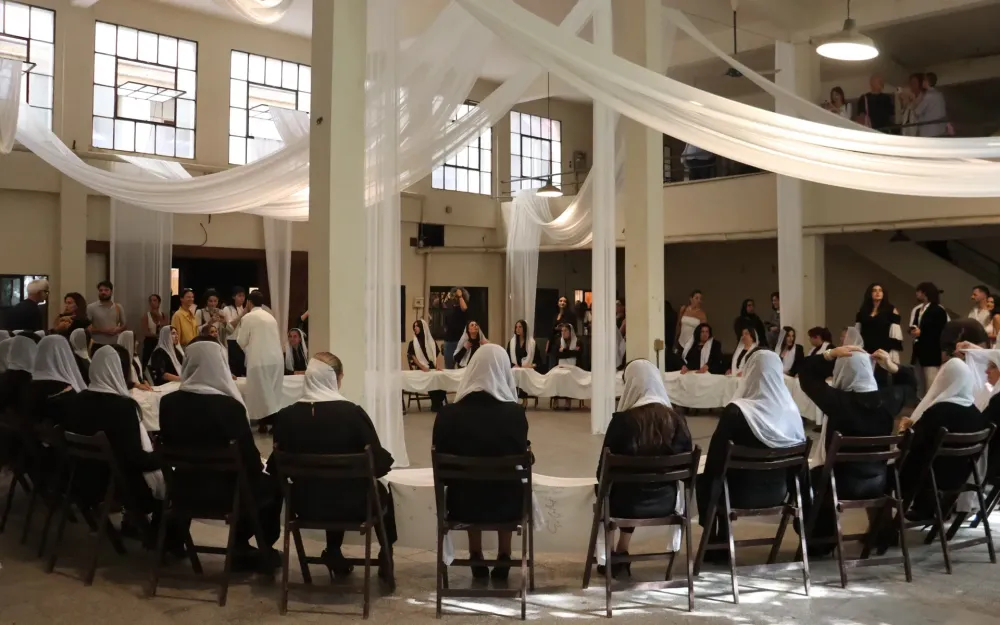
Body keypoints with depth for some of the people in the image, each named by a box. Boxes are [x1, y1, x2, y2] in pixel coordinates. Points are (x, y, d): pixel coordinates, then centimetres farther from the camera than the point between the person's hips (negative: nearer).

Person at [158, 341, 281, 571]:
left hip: (184, 487, 5)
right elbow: (249, 454, -14)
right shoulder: (230, 405, -21)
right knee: (270, 484, 23)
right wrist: (258, 469, 9)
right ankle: (263, 552, 28)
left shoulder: (168, 402, -7)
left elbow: (167, 447, 7)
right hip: (225, 490, -5)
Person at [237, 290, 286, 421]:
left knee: (262, 393, -2)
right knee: (273, 394, 11)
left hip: (260, 360, -6)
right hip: (277, 359, 6)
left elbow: (241, 342, 2)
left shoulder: (248, 317, -2)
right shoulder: (270, 316, 17)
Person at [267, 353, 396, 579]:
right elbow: (379, 464, -14)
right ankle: (385, 558, 37)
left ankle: (334, 554, 39)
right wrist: (385, 459, 9)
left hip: (306, 505, 3)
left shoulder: (286, 416, -11)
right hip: (352, 506, -3)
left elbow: (276, 468, 0)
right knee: (382, 492, 32)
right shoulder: (354, 413, -19)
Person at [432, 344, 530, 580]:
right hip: (506, 504, -1)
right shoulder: (514, 412, -17)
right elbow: (522, 456, -2)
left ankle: (477, 560, 39)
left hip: (462, 503, 1)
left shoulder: (449, 413, -14)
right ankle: (503, 560, 37)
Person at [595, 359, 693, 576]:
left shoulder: (622, 420, -18)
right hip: (667, 502, 3)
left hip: (627, 504, -3)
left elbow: (603, 471, -9)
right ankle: (621, 553, 42)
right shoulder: (677, 420, -7)